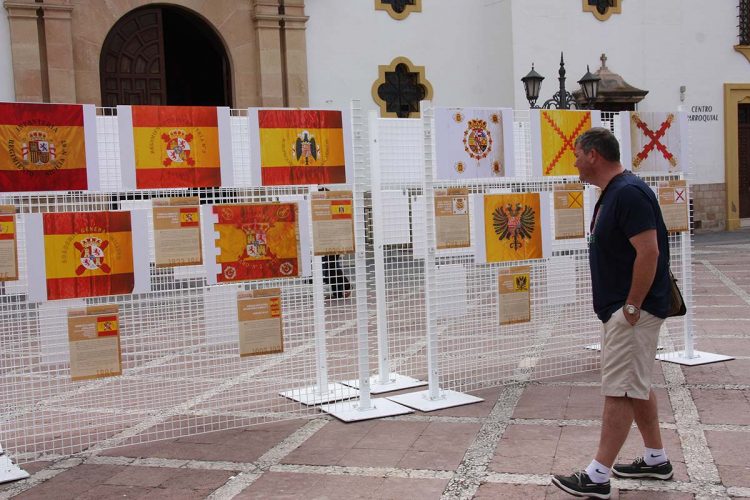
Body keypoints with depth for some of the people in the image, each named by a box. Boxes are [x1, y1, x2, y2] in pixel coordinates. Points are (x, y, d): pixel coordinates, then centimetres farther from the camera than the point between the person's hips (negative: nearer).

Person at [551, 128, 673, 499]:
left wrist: (632, 307, -22)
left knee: (620, 390, -7)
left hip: (633, 310, -11)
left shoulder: (629, 193, -19)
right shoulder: (612, 193, 13)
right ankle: (656, 459, 29)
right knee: (636, 385, 17)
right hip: (618, 308, 11)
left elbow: (649, 252, -25)